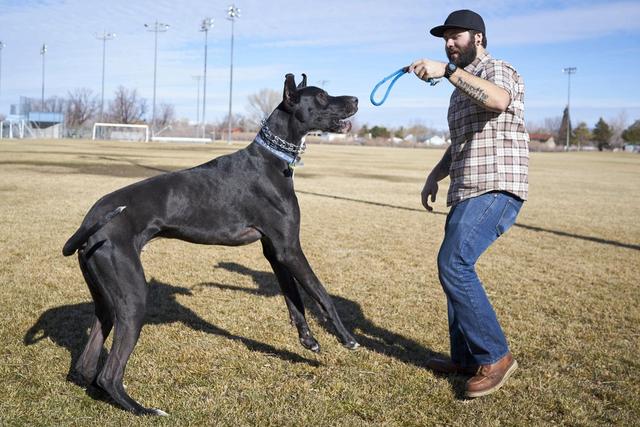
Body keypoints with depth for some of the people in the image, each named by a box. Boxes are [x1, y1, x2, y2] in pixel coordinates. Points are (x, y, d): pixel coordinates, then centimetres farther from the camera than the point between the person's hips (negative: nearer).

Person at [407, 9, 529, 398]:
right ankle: (466, 358, 21)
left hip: (495, 191, -10)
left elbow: (498, 99, -31)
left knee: (454, 265, -21)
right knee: (455, 268, 10)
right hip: (467, 193, 10)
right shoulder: (462, 89, 23)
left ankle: (495, 356, -10)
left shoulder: (498, 70, -5)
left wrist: (446, 71, -32)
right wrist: (435, 176, 18)